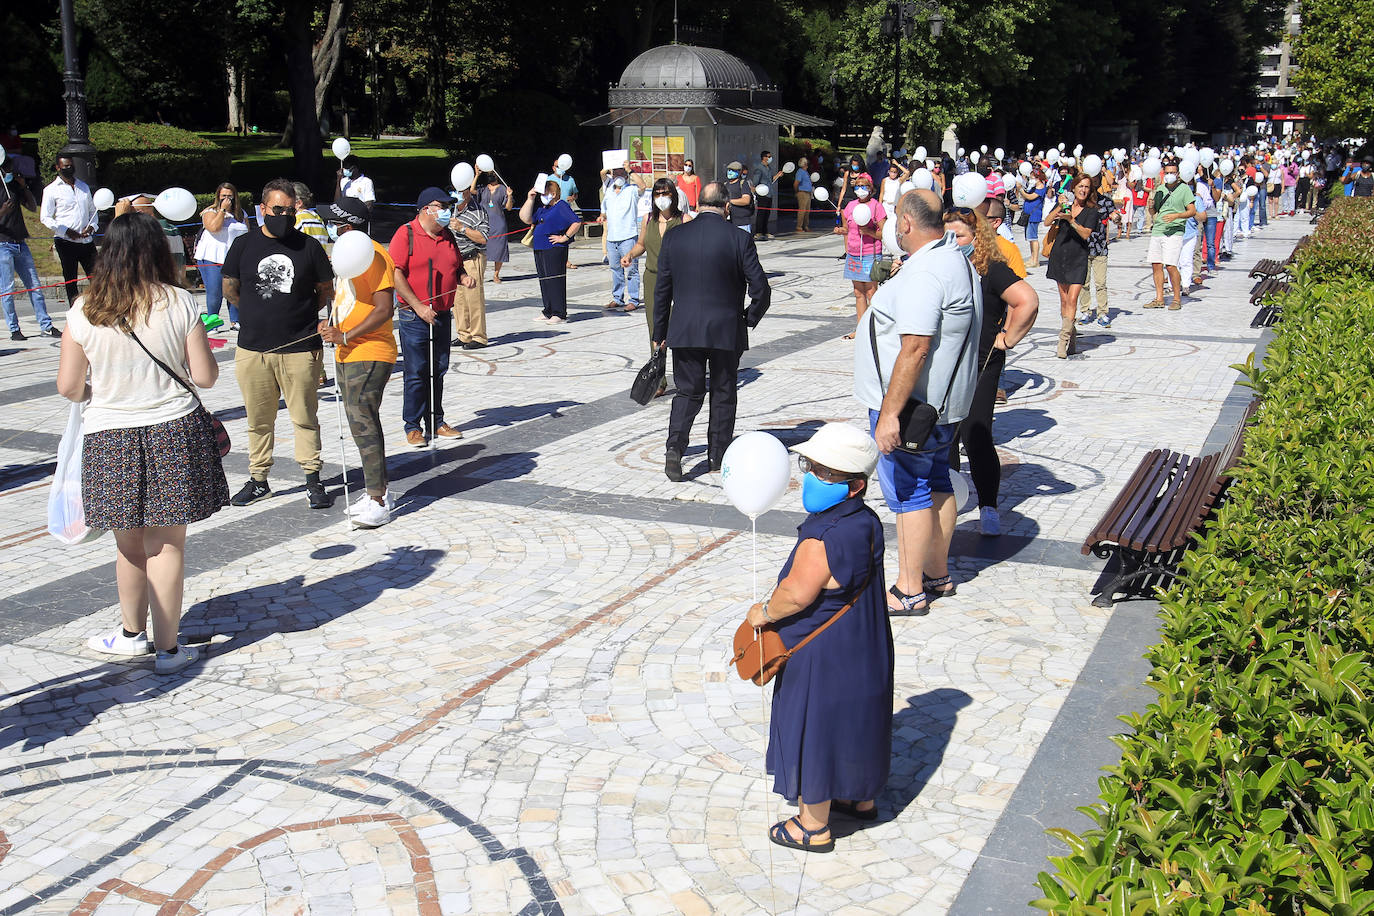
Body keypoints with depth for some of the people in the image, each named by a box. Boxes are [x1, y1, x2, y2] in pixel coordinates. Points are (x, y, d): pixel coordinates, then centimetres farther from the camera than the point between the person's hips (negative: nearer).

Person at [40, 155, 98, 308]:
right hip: (65, 242, -4)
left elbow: (93, 211, 22)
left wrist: (92, 226, 0)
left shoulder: (84, 186, 17)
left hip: (87, 241, 4)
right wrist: (66, 231, -13)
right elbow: (45, 218, -1)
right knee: (70, 281, 1)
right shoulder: (51, 190, 2)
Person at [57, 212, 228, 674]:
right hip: (173, 433, -1)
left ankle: (132, 633, 34)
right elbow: (205, 376, -6)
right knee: (167, 544, 6)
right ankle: (167, 648, 14)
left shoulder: (84, 311, -4)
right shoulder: (179, 303, -8)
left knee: (129, 544, 17)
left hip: (109, 439, 1)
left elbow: (68, 387, -1)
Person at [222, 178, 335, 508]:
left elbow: (326, 292, 11)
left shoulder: (309, 246, 2)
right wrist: (259, 313, 13)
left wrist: (303, 314, 6)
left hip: (300, 349, -2)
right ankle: (258, 480, 23)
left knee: (305, 417, 3)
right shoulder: (244, 245, 4)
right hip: (252, 349, 2)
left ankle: (313, 481, 12)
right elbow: (230, 288, 14)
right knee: (258, 420, 11)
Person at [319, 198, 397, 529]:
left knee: (363, 423, -13)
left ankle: (378, 501, -9)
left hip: (370, 354, -10)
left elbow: (384, 309, -20)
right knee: (361, 423, 12)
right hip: (346, 354, 10)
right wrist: (331, 324, 13)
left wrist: (346, 336, -20)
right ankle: (380, 491, 20)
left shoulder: (375, 255, -14)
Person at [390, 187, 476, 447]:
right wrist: (418, 306, -18)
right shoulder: (406, 234, -8)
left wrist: (464, 277, 0)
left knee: (438, 371, 11)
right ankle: (413, 427, 8)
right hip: (415, 317, -6)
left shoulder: (447, 236, 12)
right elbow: (395, 274, -13)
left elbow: (457, 267, 24)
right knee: (416, 373, -2)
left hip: (443, 316, 6)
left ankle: (436, 422, 22)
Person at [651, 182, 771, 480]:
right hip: (726, 330, -2)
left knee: (687, 391, 12)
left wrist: (659, 332, 11)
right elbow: (760, 288, -9)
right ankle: (718, 456, 20)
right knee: (723, 394, 13)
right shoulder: (740, 239, -10)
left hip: (684, 330, 2)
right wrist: (750, 318, 10)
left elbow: (662, 288, 3)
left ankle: (675, 446, -7)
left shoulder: (674, 236, -2)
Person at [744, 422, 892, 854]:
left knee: (813, 735, 9)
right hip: (865, 653, 9)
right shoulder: (867, 522, -2)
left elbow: (795, 595, -27)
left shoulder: (821, 541, -32)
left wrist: (764, 613, -7)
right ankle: (860, 799, 47)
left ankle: (812, 826, 26)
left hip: (823, 663, -9)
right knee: (855, 723, 26)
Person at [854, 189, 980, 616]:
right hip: (940, 405, 11)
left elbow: (915, 348, -29)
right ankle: (938, 574, 29)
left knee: (908, 494, -3)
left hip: (911, 406, -11)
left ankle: (909, 591, 5)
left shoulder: (924, 273, -23)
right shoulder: (957, 261, 12)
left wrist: (890, 413, -28)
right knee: (936, 484, 17)